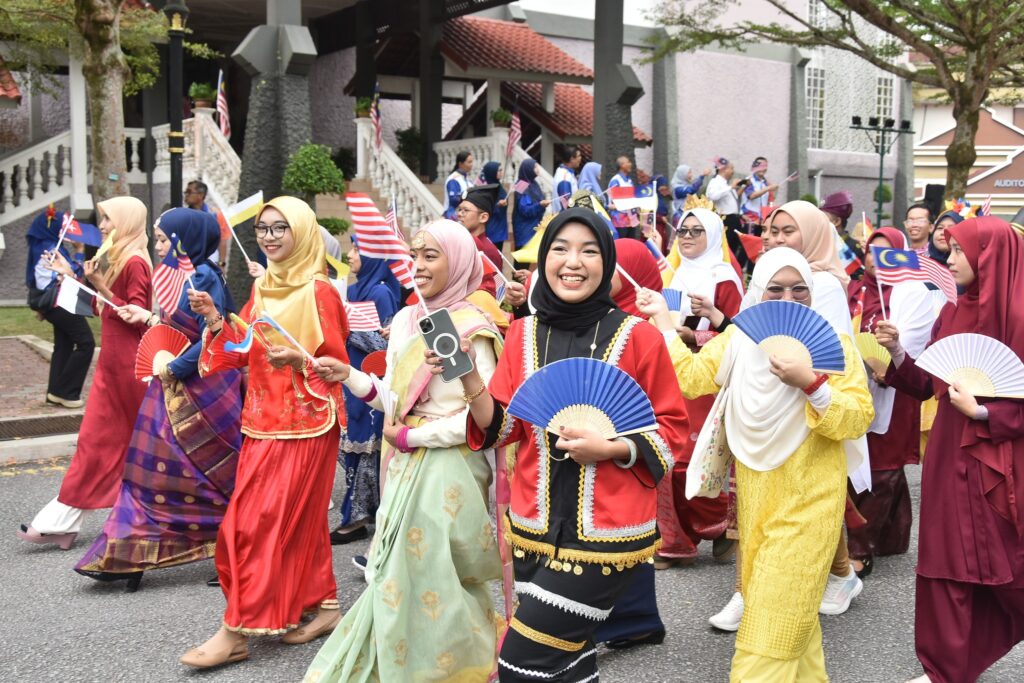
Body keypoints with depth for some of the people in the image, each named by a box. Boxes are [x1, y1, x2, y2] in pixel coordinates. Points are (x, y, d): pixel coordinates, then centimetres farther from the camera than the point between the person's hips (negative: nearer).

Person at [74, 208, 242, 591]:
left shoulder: (203, 277, -16)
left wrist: (172, 368, -16)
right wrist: (148, 318, 13)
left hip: (202, 391, -9)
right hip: (175, 388, 9)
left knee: (216, 472, 2)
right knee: (153, 467, 9)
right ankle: (128, 557, 15)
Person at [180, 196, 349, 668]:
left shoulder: (318, 291, -11)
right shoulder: (262, 287, 11)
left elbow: (337, 364, -10)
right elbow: (244, 353, 11)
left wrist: (299, 359, -26)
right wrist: (214, 320, -2)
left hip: (304, 423, -7)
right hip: (263, 419, 7)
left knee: (262, 521, -4)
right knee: (300, 518, 12)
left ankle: (237, 631, 4)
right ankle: (325, 606, 25)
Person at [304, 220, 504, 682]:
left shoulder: (474, 329, -11)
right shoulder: (404, 321, 9)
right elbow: (396, 399, 13)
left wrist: (412, 437, -13)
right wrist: (349, 377, -1)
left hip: (449, 469, -6)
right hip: (405, 467, 6)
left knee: (432, 581, 1)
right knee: (399, 577, 13)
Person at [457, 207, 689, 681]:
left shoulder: (638, 337, -8)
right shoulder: (524, 334, 4)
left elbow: (671, 429, -2)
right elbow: (502, 428, 4)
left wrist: (610, 449, -19)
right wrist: (467, 375, -12)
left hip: (608, 534, -4)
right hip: (535, 529, 4)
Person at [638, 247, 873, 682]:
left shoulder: (833, 343, -8)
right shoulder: (739, 339, 3)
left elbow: (857, 419, -15)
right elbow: (692, 379, -6)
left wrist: (810, 384, -28)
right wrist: (662, 320, -6)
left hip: (808, 500, -5)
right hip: (756, 497, 5)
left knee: (781, 611, -1)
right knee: (766, 600, 19)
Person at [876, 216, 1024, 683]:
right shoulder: (951, 314, 6)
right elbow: (927, 385, 8)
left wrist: (982, 412, -21)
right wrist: (896, 351, -5)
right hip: (948, 457, 6)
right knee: (947, 563, 11)